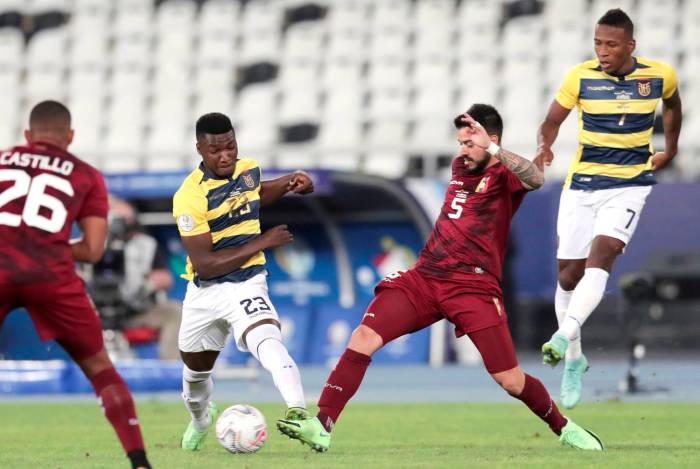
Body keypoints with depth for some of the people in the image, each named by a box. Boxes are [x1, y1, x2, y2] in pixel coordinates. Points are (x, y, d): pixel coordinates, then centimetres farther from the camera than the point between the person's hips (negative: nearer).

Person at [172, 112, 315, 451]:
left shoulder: (248, 169, -3)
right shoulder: (189, 197, -20)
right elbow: (203, 265, -24)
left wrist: (288, 183, 7)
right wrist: (261, 243, -20)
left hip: (246, 284, 0)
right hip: (204, 292, 0)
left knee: (267, 340, -32)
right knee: (196, 369, 22)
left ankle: (299, 412, -53)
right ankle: (200, 418, 56)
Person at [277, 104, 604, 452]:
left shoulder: (504, 176, -4)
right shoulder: (460, 167, 17)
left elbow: (535, 178, -29)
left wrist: (492, 149, -35)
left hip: (474, 289, -5)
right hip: (423, 278, 6)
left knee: (512, 382, -6)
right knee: (364, 338, -15)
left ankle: (565, 429, 22)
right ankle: (321, 427, -18)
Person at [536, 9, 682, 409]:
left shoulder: (660, 76, -5)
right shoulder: (580, 76, -7)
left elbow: (672, 105, 19)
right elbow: (552, 121, 1)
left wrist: (671, 150, 22)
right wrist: (545, 148, -20)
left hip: (629, 184, -1)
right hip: (581, 184, 2)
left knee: (602, 254, -26)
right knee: (569, 275, 3)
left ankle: (564, 337, -39)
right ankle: (574, 360, 22)